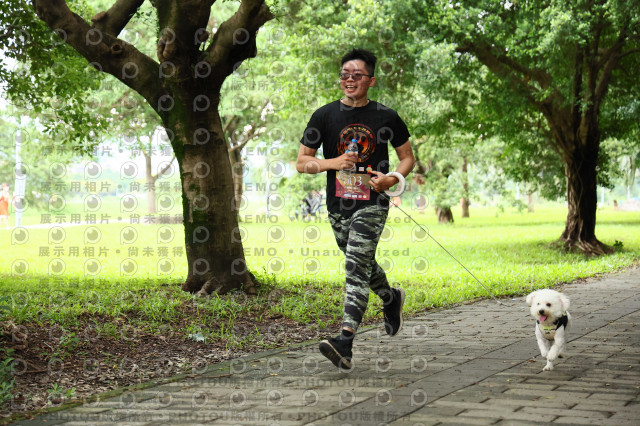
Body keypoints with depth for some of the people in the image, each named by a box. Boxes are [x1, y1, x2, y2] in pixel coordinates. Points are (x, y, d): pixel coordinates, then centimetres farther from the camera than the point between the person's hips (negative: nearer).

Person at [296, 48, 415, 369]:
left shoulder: (386, 117, 0)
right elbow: (301, 162, 3)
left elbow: (408, 157, 10)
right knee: (362, 264, 19)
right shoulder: (324, 116, 2)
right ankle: (391, 298, 50)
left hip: (372, 203, -4)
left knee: (356, 267, -17)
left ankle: (345, 342, -24)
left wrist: (393, 178, -10)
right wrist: (332, 163, -16)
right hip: (338, 206, 4)